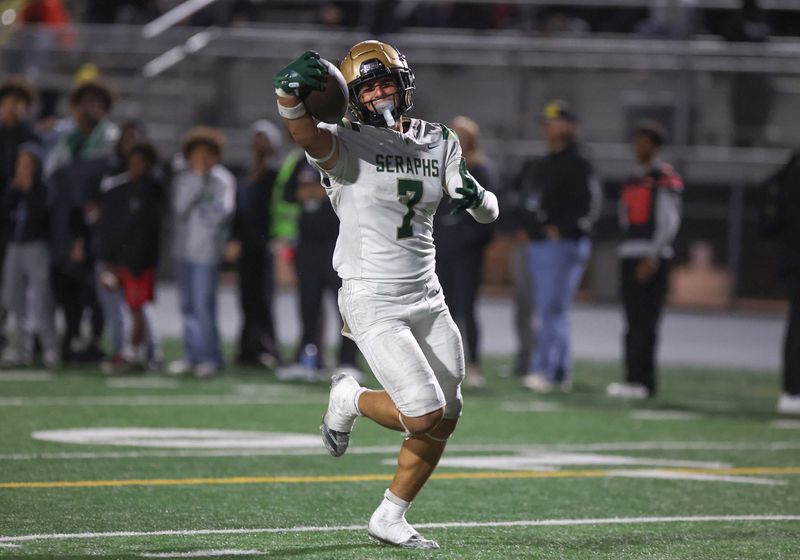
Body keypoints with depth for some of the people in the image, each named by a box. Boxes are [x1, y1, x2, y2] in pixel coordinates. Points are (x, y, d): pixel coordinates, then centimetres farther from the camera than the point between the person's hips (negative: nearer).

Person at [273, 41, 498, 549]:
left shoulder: (439, 142, 9)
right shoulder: (348, 143, -8)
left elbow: (489, 212, 8)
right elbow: (307, 135, -31)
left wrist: (476, 196, -17)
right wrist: (289, 92, -52)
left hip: (427, 298, 6)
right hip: (373, 302, -6)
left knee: (445, 422, 7)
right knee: (424, 415, -16)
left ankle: (390, 518, 23)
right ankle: (350, 400, 15)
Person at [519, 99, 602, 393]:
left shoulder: (579, 164, -7)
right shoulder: (545, 164, 19)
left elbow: (591, 206, -14)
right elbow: (532, 201, 25)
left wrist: (561, 230, -18)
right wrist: (529, 229, 9)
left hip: (563, 245, -9)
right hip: (538, 245, 9)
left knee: (551, 310, -13)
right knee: (548, 311, 10)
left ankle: (543, 371, -16)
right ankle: (561, 373, 14)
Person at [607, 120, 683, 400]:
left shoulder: (664, 178, -6)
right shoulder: (635, 180, 19)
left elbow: (669, 221, -12)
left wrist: (652, 258, -17)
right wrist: (626, 257, 14)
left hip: (651, 258, -8)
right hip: (630, 256, 8)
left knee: (644, 321, -10)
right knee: (633, 322, 7)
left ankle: (642, 380, -11)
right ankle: (634, 378, 9)